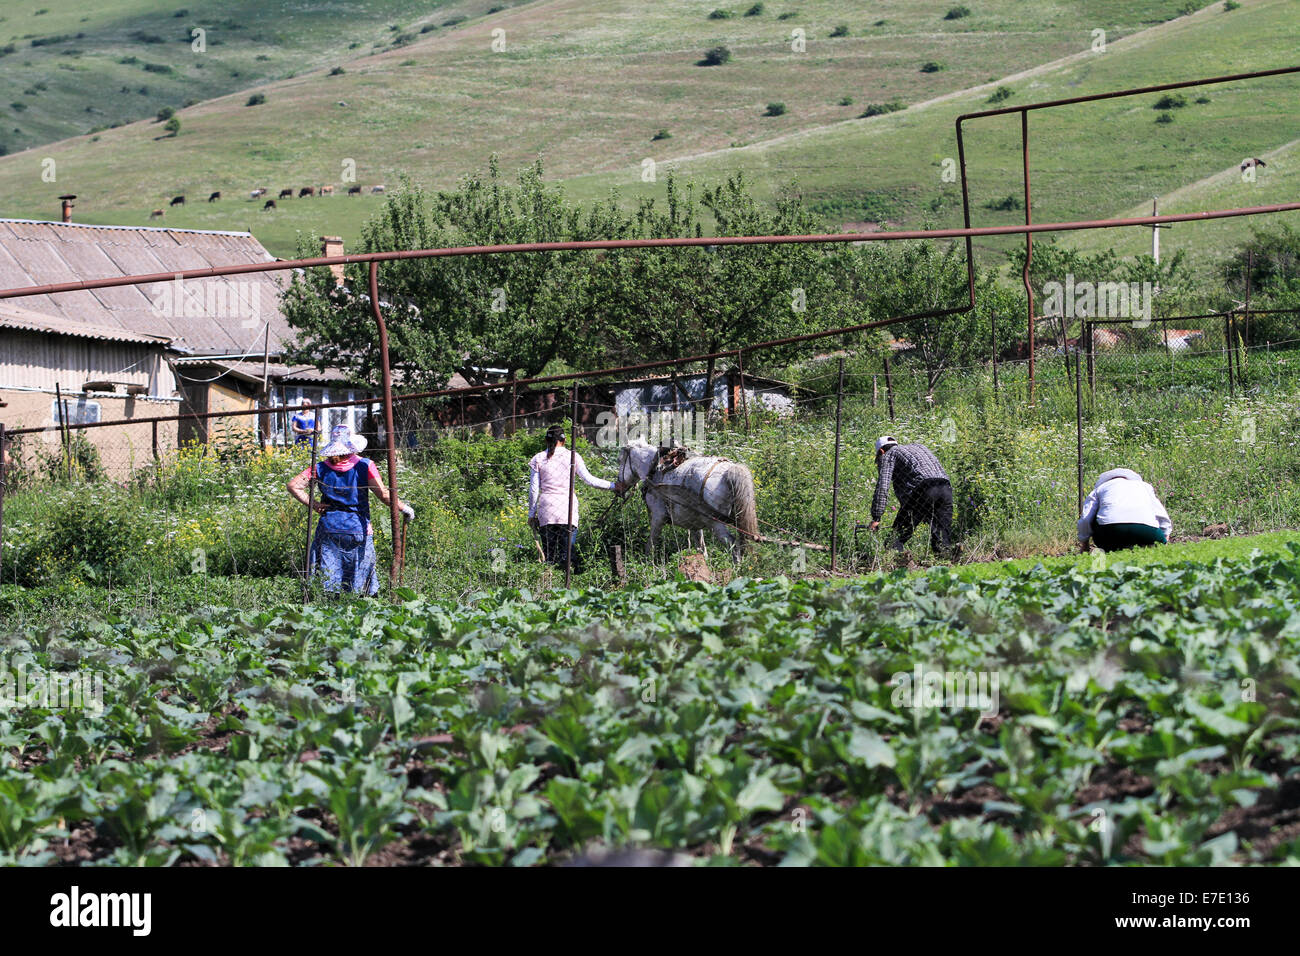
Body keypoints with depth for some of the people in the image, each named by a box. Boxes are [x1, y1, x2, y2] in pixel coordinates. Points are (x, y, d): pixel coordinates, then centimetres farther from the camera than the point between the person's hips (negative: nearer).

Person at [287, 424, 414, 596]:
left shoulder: (320, 468, -1)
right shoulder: (365, 467, -8)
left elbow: (293, 486, -4)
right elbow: (384, 495, -13)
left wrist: (313, 504, 0)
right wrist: (404, 507, 1)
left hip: (329, 529, 1)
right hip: (358, 529, -1)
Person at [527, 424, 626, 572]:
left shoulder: (538, 459, 6)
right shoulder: (572, 457, 4)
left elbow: (534, 489, 6)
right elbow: (589, 479, 1)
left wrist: (532, 514, 12)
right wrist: (613, 486, 10)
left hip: (546, 510, 1)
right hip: (568, 510, -1)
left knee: (549, 553, 3)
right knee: (569, 550, -2)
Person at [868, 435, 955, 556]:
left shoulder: (888, 455, 18)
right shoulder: (920, 447, 39)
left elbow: (882, 486, 4)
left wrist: (876, 517, 4)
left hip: (923, 488, -6)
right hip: (946, 488, 6)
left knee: (898, 535, -2)